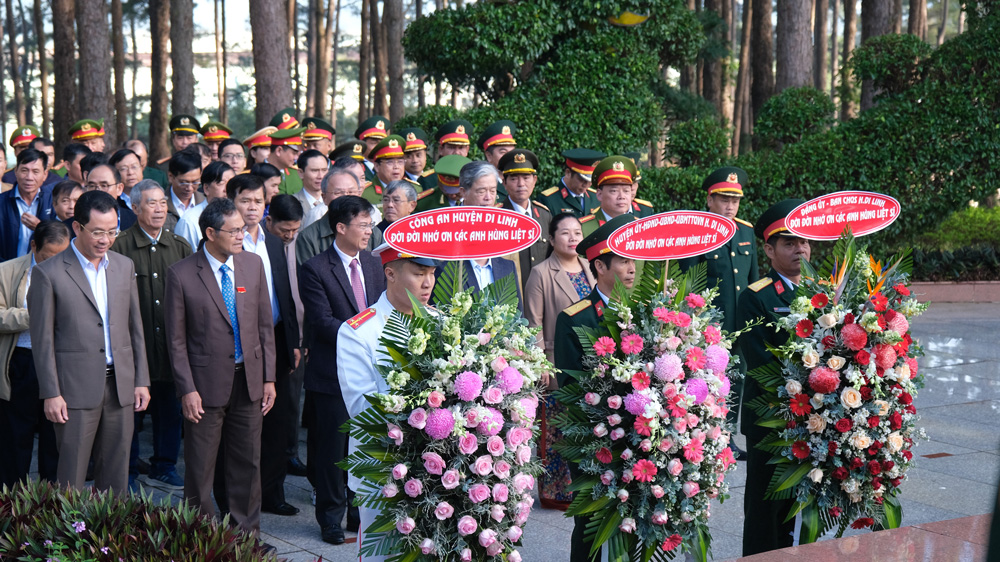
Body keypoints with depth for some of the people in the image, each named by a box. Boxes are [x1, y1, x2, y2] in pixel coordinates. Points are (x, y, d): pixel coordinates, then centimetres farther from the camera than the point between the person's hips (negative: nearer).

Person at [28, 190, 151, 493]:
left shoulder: (124, 266, 10)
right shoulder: (49, 273, -5)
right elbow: (42, 339, -5)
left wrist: (141, 380, 9)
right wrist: (51, 393, -9)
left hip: (120, 387, 5)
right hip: (76, 388, -4)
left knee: (116, 476, 9)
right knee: (70, 479, -1)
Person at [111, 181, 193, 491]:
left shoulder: (180, 247, 8)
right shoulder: (119, 247, -6)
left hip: (172, 345, 4)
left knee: (170, 407, 11)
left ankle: (164, 466, 26)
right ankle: (128, 473, 17)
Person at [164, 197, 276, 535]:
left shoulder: (253, 265, 4)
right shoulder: (181, 274, -9)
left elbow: (265, 326, 8)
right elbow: (176, 339, -6)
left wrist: (269, 378, 5)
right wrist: (187, 389, -11)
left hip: (249, 380, 4)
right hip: (207, 383, -4)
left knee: (248, 462, 12)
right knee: (200, 468, 5)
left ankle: (247, 531, 26)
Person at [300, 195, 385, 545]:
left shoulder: (373, 264, 11)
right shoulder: (315, 270, -10)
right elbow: (324, 322, -16)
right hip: (333, 374, -5)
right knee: (332, 448, 4)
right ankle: (331, 517, 17)